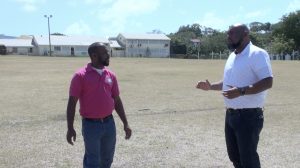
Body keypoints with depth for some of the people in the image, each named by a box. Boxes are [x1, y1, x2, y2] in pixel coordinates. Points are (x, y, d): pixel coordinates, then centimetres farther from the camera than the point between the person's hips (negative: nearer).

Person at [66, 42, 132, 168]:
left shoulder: (111, 75, 6)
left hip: (109, 123, 5)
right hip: (91, 125, -5)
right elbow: (72, 103, -8)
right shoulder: (81, 76, -10)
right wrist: (70, 128, -12)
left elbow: (117, 101, 11)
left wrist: (125, 124, 9)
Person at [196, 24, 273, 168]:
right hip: (231, 115, 9)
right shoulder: (232, 56, 13)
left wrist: (241, 91, -32)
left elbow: (267, 82, -23)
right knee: (234, 155, 17)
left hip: (249, 116, -9)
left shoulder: (257, 54, -14)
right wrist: (211, 86, 11)